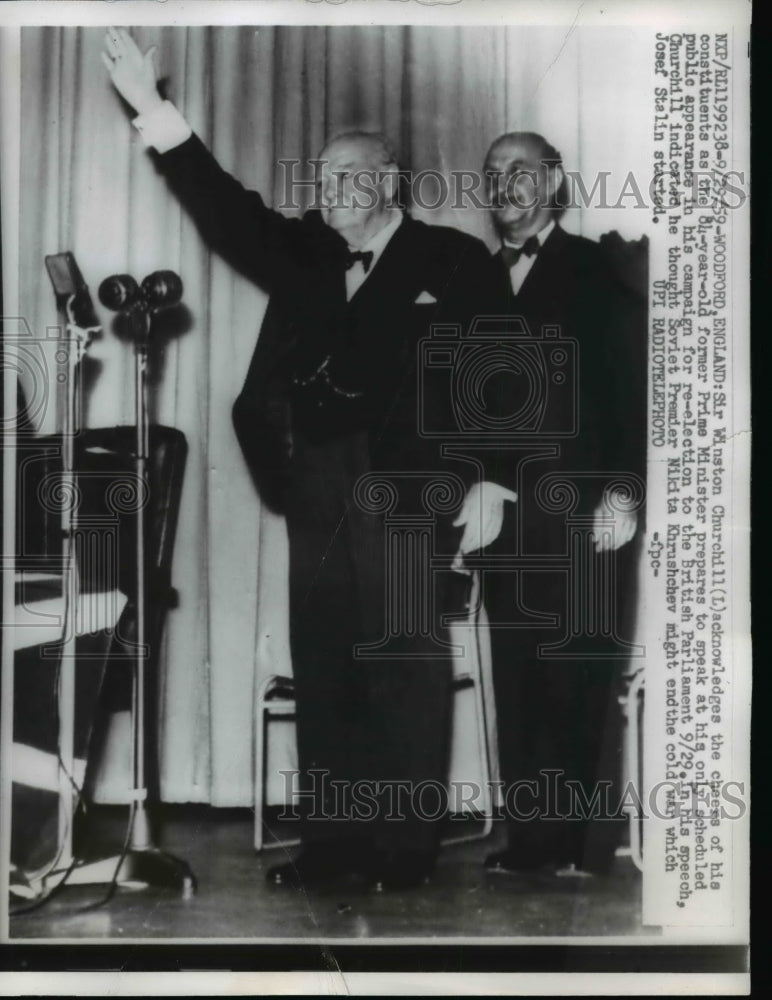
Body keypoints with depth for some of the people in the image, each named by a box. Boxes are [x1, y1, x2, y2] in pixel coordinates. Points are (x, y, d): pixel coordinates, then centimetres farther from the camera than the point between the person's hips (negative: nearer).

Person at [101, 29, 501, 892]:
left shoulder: (455, 262, 2)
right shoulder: (304, 253, 16)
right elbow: (229, 211, 11)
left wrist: (487, 480, -11)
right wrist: (154, 111, 5)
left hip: (406, 496, -4)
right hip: (316, 496, 5)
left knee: (406, 675, -1)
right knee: (322, 674, 7)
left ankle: (405, 847, 9)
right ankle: (328, 841, 16)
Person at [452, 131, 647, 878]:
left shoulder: (596, 270, 4)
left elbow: (631, 387, -3)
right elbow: (472, 399, 14)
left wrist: (621, 493, -12)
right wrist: (474, 498, 7)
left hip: (581, 515, -4)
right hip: (504, 516, 4)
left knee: (582, 683, -2)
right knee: (518, 683, 3)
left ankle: (584, 845, 7)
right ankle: (529, 841, 10)